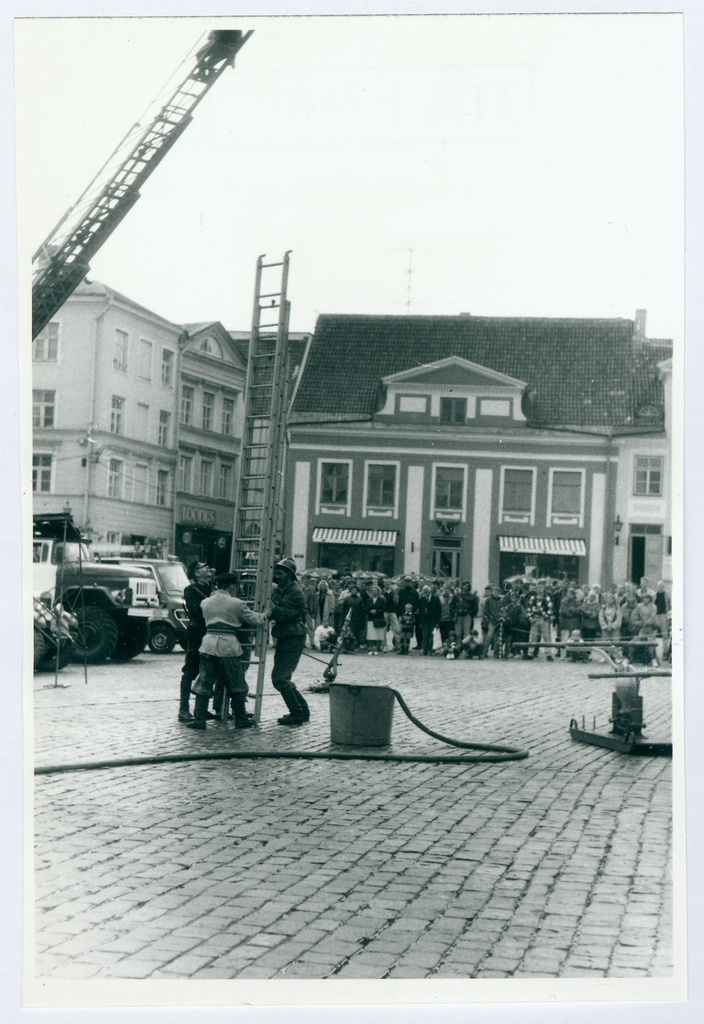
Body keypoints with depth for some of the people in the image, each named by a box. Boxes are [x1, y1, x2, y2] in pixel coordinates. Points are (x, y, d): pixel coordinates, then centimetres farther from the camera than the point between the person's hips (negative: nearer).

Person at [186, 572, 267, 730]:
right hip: (228, 646, -3)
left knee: (204, 683, 7)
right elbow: (254, 619, 4)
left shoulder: (205, 603, 8)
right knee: (236, 685, 9)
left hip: (208, 644, 3)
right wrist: (264, 615, 25)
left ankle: (199, 719, 1)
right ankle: (241, 720, 16)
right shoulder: (236, 604, -3)